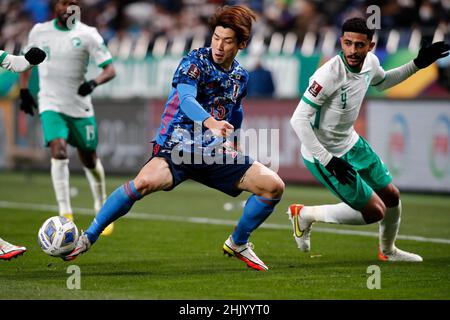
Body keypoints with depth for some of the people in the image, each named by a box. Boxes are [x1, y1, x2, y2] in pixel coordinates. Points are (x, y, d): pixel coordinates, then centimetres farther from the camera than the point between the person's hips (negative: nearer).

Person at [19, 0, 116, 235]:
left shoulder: (87, 34, -5)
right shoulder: (39, 31, 3)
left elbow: (110, 69, -9)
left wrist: (93, 83, -27)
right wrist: (24, 91, 10)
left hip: (80, 106, 0)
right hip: (51, 104, 0)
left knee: (89, 160, 10)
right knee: (59, 152, -21)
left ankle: (101, 209, 34)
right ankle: (65, 214, -21)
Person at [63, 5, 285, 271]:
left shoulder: (241, 77, 10)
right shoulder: (195, 62, -9)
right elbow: (186, 99, -30)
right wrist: (210, 122, -47)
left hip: (215, 154, 5)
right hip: (177, 147, -5)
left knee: (273, 186, -6)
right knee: (145, 182, -35)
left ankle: (238, 244, 17)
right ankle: (88, 238, -19)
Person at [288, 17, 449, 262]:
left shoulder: (370, 62, -7)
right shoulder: (329, 75, -31)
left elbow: (382, 82, 20)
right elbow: (298, 120, -29)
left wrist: (418, 64, 11)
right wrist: (328, 161, -30)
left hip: (350, 143, 8)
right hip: (323, 154, -8)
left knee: (391, 196, 17)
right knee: (375, 212, -6)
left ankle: (388, 250, 45)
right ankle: (305, 214, 10)